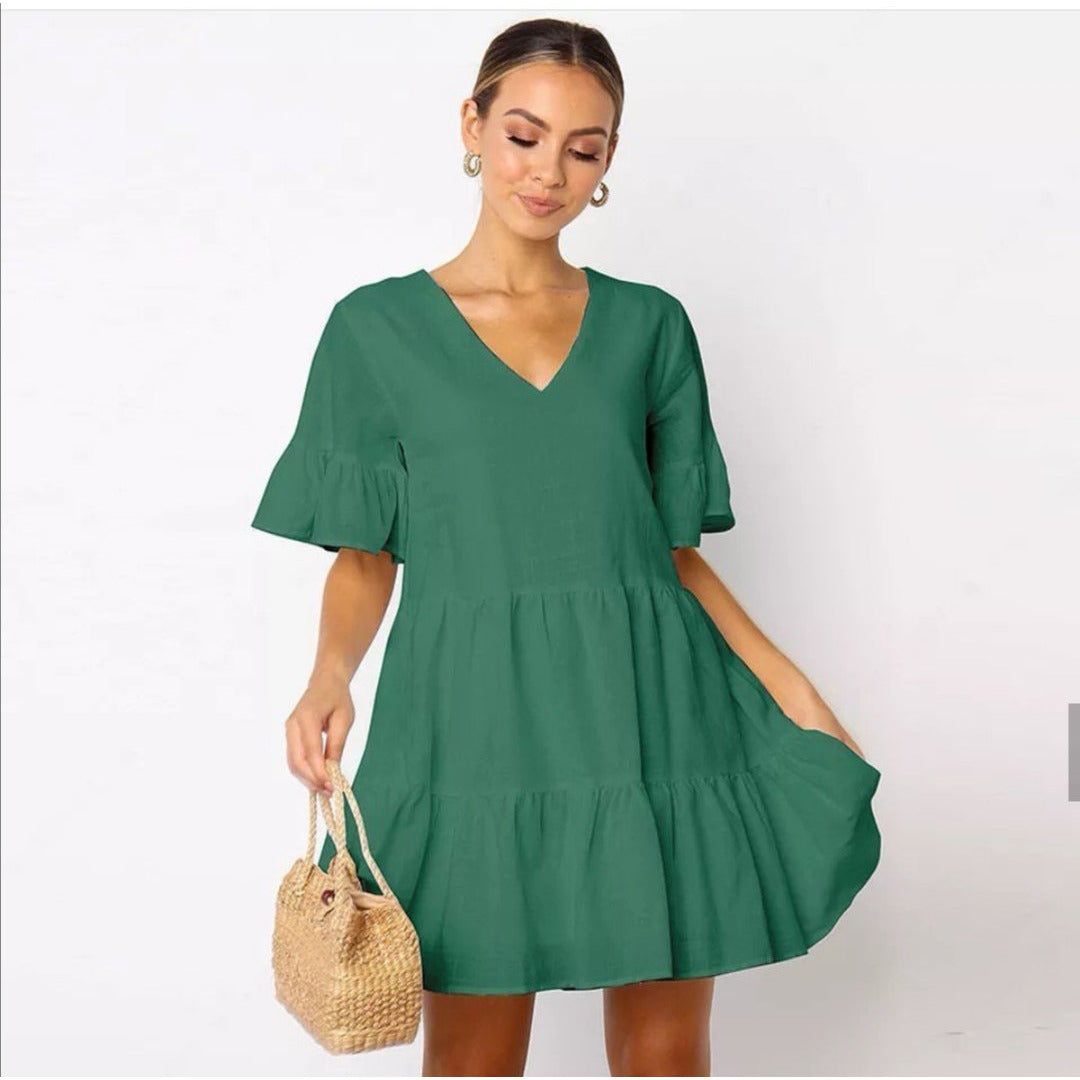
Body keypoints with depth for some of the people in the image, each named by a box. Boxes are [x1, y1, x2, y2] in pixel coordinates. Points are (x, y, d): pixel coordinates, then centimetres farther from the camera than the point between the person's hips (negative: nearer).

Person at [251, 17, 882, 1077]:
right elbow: (363, 558, 4)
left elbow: (675, 546, 11)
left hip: (650, 715, 2)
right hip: (474, 721, -2)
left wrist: (789, 685, 1)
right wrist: (330, 674, -15)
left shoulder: (649, 324, 9)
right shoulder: (379, 327, 3)